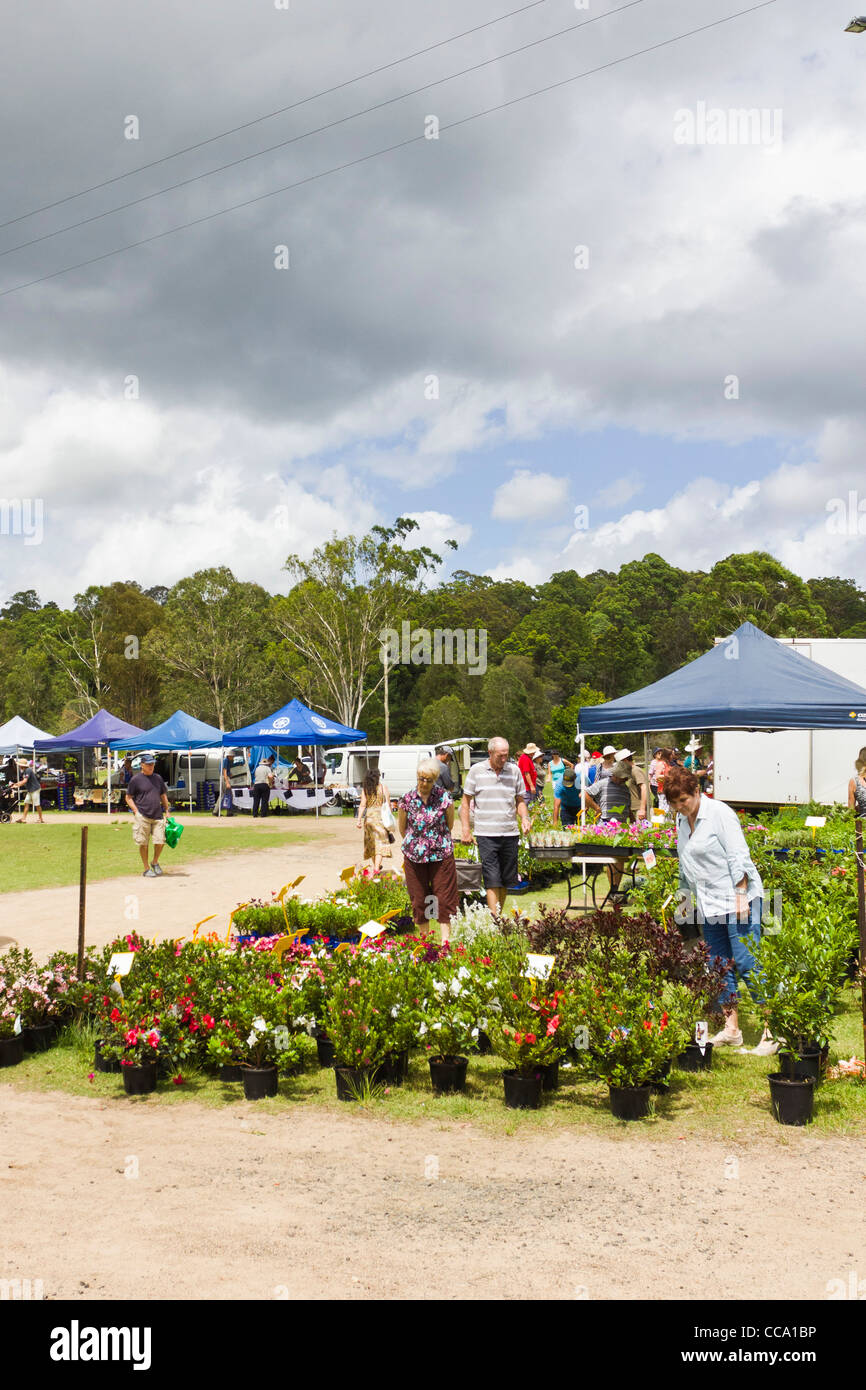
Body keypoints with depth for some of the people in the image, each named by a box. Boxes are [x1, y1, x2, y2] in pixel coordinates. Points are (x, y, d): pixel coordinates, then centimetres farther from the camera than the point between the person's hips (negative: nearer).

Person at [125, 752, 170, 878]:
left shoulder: (158, 778, 15)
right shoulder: (136, 779, 0)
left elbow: (163, 796, 24)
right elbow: (128, 798, 2)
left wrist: (167, 811, 18)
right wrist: (136, 812, -7)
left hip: (158, 816, 4)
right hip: (143, 817, -4)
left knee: (161, 841, -3)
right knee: (143, 843, 1)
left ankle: (155, 862, 22)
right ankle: (147, 869, 12)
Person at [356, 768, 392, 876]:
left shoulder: (365, 788, 2)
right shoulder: (383, 786, -2)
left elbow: (362, 804, -3)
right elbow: (387, 803, -2)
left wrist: (359, 819, -3)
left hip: (369, 816, 3)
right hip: (380, 815, -3)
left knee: (372, 842, 18)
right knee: (380, 842, -5)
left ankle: (376, 866, 32)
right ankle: (376, 868, -20)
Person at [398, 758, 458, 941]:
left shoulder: (445, 797, -5)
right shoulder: (406, 799, -4)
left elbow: (450, 825, 8)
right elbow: (402, 828, 10)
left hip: (441, 854, -1)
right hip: (414, 856, 1)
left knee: (444, 897, -1)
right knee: (419, 898, 7)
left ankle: (445, 938, 4)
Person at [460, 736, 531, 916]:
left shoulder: (515, 770, 7)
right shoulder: (476, 771, 0)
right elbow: (466, 801, 5)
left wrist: (524, 818, -3)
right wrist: (465, 829, -1)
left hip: (510, 834, 3)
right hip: (486, 834, -3)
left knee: (506, 879, 8)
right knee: (492, 880, -7)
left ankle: (499, 915, 21)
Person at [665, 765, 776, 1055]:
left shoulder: (719, 813, -11)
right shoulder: (682, 820, 12)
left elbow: (738, 856, -13)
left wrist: (741, 897, -17)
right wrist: (686, 896, 23)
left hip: (738, 898, -8)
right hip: (708, 904, 8)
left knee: (746, 962, -12)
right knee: (719, 966, 7)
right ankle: (731, 1030, 13)